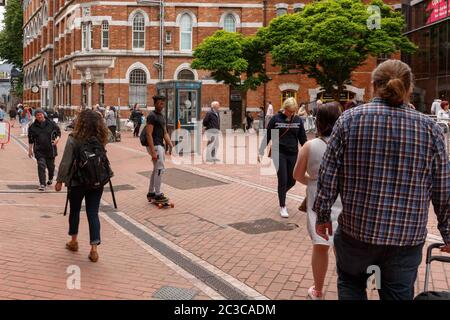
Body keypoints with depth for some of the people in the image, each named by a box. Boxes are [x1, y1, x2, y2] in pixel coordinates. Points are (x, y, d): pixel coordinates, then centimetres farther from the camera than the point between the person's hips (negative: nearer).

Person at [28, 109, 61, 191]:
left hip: (50, 150, 1)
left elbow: (58, 132, 10)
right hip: (39, 151, 0)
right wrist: (30, 150, 8)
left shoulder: (51, 124, 0)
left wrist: (57, 139, -10)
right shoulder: (33, 126, 3)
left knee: (51, 166, 14)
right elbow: (31, 140, 10)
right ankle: (42, 184, -9)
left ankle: (50, 179, 43)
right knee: (41, 166, -11)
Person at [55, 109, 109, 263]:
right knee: (93, 214, 5)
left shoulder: (73, 139, -14)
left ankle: (74, 241, 34)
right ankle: (94, 248, 0)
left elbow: (65, 163, -12)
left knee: (75, 211, 19)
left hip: (77, 182, -2)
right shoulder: (100, 140, -4)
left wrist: (60, 180, -3)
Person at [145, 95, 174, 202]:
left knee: (156, 169, 14)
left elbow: (165, 133, 18)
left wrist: (170, 145, 5)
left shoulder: (162, 116, 16)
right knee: (160, 168, -11)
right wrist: (153, 151, -23)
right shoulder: (152, 116, -13)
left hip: (160, 145, 10)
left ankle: (151, 193, 23)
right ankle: (157, 194, -5)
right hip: (155, 146, -10)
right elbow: (149, 134, -18)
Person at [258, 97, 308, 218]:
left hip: (293, 154, 3)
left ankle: (281, 193, 39)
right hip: (279, 153, -3)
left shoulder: (298, 120, 2)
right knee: (282, 180, -3)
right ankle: (282, 207, 11)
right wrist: (261, 152, -3)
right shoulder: (276, 118, -6)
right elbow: (267, 136, -3)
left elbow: (303, 138, 8)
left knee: (292, 181, 8)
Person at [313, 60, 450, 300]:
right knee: (399, 294, 16)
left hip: (356, 228, 0)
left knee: (350, 282, 24)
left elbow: (328, 174, -5)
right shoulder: (429, 128, -3)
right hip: (407, 236, 1)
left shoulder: (350, 120, -5)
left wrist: (323, 215, 7)